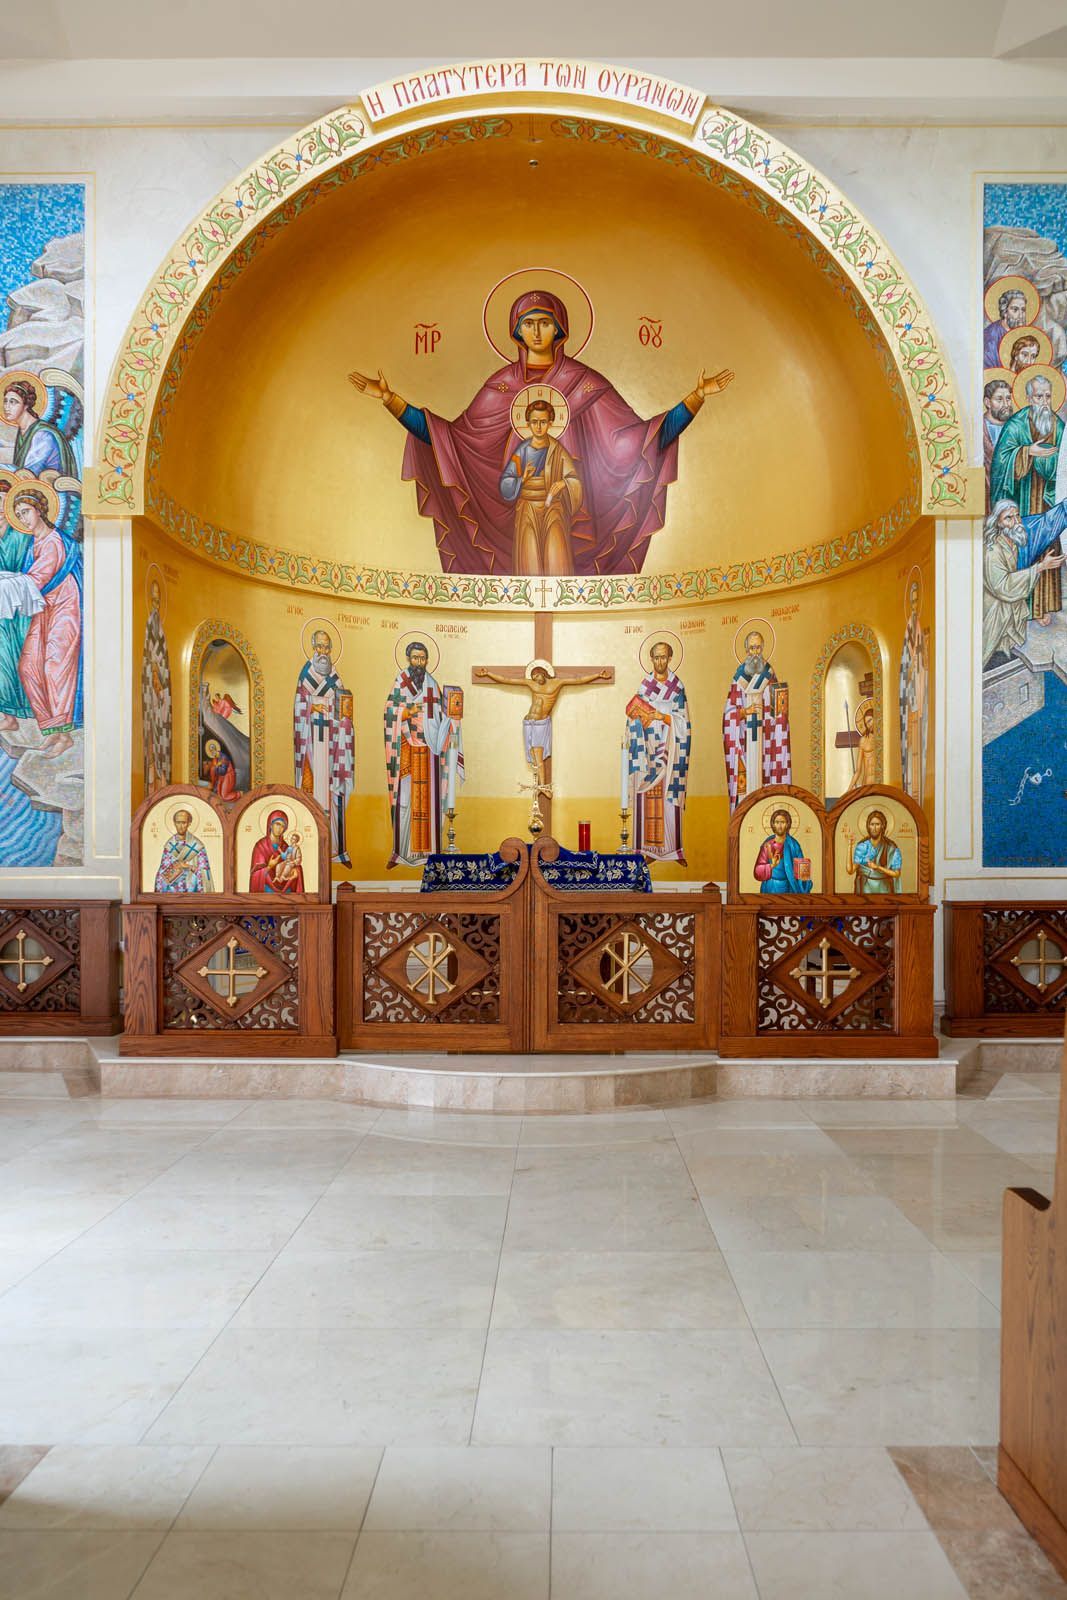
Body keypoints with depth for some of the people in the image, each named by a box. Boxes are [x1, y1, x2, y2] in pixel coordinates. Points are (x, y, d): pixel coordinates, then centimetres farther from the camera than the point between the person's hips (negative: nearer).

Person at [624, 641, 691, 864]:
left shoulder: (678, 686, 5)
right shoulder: (644, 684, 10)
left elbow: (683, 720, 1)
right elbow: (634, 713, 9)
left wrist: (663, 717, -13)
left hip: (668, 751, -1)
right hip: (647, 750, 2)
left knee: (669, 798, -4)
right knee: (646, 797, -2)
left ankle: (672, 847, 0)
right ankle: (647, 847, 3)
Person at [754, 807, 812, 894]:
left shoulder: (793, 845, -2)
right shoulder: (767, 845, -2)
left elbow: (800, 869, -1)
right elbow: (757, 872, -5)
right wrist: (772, 866, -21)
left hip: (788, 888, 0)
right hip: (771, 888, 0)